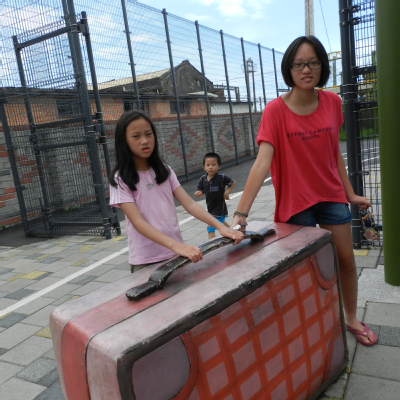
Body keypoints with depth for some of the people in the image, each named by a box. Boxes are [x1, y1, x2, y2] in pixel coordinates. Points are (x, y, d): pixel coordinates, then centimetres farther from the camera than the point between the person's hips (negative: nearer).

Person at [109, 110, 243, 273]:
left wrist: (220, 226, -20)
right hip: (146, 261, -4)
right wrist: (176, 245, -33)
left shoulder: (164, 171, 5)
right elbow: (138, 222, -20)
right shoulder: (121, 179, -9)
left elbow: (190, 204, -5)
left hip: (177, 253, 4)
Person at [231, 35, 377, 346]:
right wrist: (241, 212, -35)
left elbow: (334, 151, 9)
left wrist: (350, 193, 11)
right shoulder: (276, 110, -16)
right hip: (295, 202, -4)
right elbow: (262, 163, -26)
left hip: (331, 195, 4)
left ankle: (352, 319, 38)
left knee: (346, 259, 12)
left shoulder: (332, 101, -1)